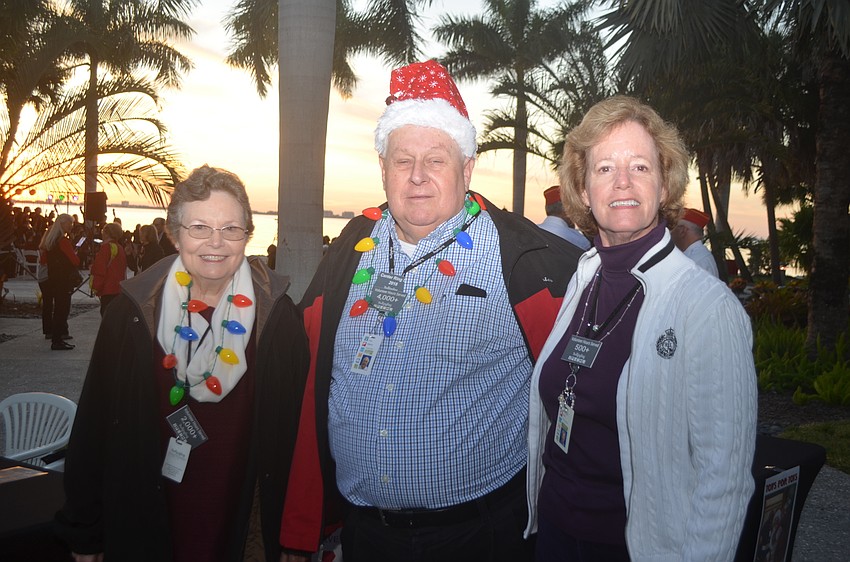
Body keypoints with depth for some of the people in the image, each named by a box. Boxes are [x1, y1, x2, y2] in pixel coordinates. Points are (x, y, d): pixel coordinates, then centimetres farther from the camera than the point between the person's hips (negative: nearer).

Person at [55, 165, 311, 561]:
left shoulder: (277, 315, -10)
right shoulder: (133, 311, -9)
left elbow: (294, 429, -5)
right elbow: (95, 424, -3)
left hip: (244, 521, 0)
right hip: (145, 524, 1)